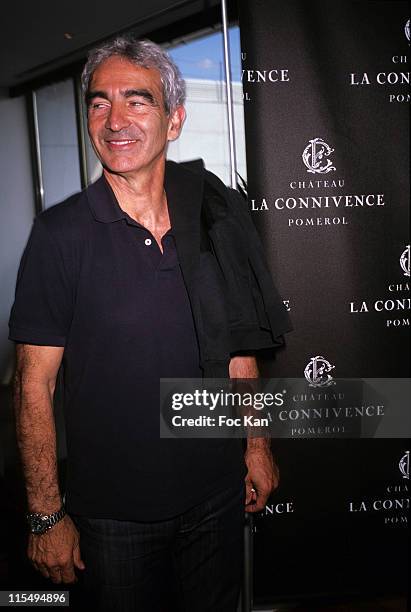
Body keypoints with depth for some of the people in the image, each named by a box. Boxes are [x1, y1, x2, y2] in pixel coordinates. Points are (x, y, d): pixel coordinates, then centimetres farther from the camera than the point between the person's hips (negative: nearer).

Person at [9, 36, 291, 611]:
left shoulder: (214, 215, -3)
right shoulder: (61, 233, -14)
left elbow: (236, 346, 6)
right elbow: (35, 385, -11)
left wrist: (257, 445, 8)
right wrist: (47, 516, -9)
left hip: (217, 494, 4)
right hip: (113, 513, -3)